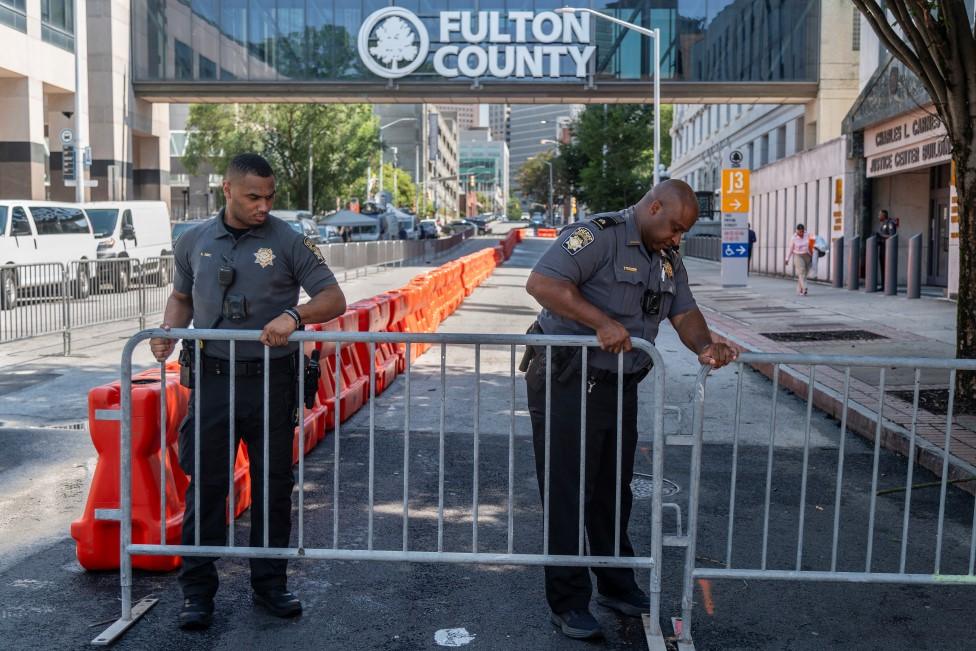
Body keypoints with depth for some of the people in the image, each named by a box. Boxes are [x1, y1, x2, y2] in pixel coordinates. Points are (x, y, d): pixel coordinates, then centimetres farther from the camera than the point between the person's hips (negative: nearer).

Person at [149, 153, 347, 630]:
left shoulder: (288, 242, -3)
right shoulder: (194, 242, 6)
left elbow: (334, 299, -6)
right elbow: (182, 295, 20)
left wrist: (294, 315, -25)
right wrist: (170, 327, -1)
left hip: (271, 380, -1)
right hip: (211, 377, 1)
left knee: (273, 484, 9)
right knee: (205, 484, 4)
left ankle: (269, 584, 24)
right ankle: (197, 590, 17)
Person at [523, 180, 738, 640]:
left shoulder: (668, 258, 11)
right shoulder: (598, 235, -17)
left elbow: (684, 312, 9)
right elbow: (541, 283, -29)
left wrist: (704, 348, -13)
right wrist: (602, 322, -33)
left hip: (621, 389, 8)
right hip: (568, 388, -8)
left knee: (613, 493, 19)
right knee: (567, 495, 2)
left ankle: (616, 585, 36)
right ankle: (567, 603, 15)